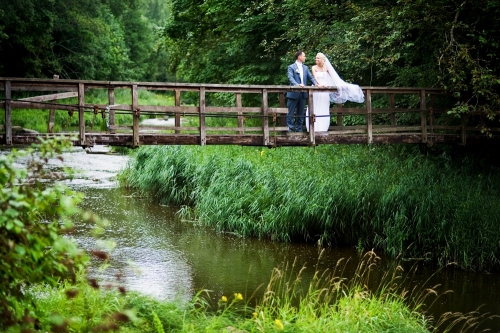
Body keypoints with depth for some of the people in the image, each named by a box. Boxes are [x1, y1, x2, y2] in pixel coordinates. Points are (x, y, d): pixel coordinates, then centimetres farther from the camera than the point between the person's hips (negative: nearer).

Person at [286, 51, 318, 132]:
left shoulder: (305, 68, 16)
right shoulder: (291, 67, -4)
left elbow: (311, 77, 10)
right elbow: (290, 78, -18)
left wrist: (316, 84, -10)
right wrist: (297, 85, -35)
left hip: (303, 94, 6)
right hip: (294, 93, -6)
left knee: (301, 113, 10)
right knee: (291, 113, -2)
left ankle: (299, 130, 17)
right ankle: (290, 130, 1)